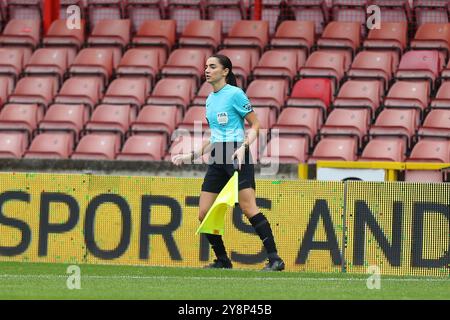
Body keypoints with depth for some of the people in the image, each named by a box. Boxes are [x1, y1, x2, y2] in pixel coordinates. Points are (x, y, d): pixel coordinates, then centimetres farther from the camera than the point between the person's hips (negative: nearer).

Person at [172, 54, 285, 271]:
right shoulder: (210, 100, 17)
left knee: (248, 208, -16)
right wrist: (191, 157, 21)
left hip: (237, 156, -8)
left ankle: (275, 259, -14)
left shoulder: (235, 94, -5)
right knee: (204, 214, 1)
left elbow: (255, 125, -4)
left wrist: (243, 147, -19)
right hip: (217, 159, 8)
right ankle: (222, 261, 14)